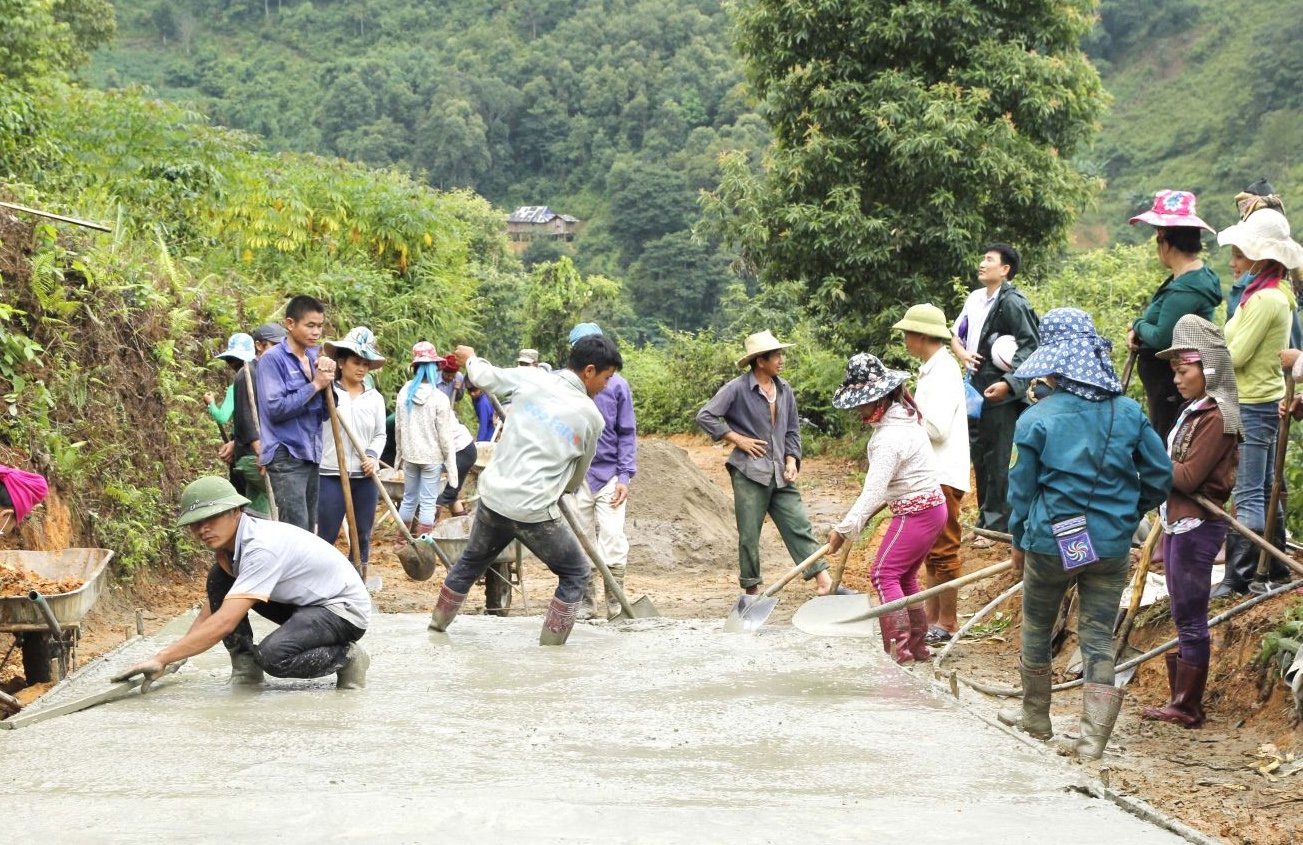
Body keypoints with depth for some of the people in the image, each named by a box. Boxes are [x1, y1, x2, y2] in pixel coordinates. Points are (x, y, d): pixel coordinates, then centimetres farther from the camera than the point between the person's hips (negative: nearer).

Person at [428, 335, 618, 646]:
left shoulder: (530, 378, -2)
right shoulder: (591, 417, -5)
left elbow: (486, 377, 16)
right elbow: (577, 477, 10)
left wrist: (471, 358, 38)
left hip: (494, 498, 5)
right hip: (534, 512, -5)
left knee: (472, 560, 30)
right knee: (575, 573, 14)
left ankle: (439, 620, 46)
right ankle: (551, 643, 9)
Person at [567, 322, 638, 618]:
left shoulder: (617, 385, -3)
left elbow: (627, 434, 1)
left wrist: (625, 476, -6)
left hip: (609, 474, -1)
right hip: (574, 474, 1)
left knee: (613, 538, -8)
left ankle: (616, 602, 3)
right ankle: (585, 602, 17)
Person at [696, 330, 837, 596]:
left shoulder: (784, 389, 9)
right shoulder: (737, 389, -8)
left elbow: (792, 430, 18)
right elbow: (705, 416, -10)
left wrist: (792, 460, 3)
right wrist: (738, 439, -10)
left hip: (780, 475, 5)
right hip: (750, 473, -5)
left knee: (799, 526, 0)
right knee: (749, 535, 3)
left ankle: (823, 579, -2)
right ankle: (752, 589, 14)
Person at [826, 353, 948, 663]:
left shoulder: (889, 437, -23)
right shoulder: (905, 416, 7)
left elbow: (874, 489, -27)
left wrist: (844, 529, -26)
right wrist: (871, 511, 18)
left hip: (916, 513, -10)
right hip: (932, 506, 10)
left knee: (884, 574, -7)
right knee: (905, 576, 15)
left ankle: (898, 646, -10)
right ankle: (917, 645, 20)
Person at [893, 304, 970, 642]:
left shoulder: (943, 372, -17)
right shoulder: (932, 369, 15)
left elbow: (937, 428, -24)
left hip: (944, 475, -11)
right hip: (931, 473, 11)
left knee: (943, 551, -3)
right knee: (933, 550, 15)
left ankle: (946, 624, 3)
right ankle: (931, 616, 23)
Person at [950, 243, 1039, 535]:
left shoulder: (1012, 303, -12)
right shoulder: (975, 299, 11)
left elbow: (1031, 346, -15)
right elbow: (956, 334, 21)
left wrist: (1009, 383, -21)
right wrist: (962, 353, -1)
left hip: (1002, 394, -8)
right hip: (977, 390, 8)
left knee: (997, 461, -3)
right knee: (979, 456, 14)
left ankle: (996, 524, 4)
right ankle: (985, 519, 23)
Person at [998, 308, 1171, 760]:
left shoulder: (1037, 419, -11)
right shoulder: (1128, 413, -4)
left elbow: (1022, 489, -4)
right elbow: (1159, 479, 0)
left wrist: (1018, 543, 11)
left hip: (1051, 542, -2)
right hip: (1111, 548, 2)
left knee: (1037, 628, 19)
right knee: (1099, 638, 7)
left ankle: (1036, 717, 35)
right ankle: (1094, 737, 2)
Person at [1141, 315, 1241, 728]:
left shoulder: (1215, 416, -15)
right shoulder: (1194, 410, 14)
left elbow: (1188, 476, -19)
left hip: (1196, 526, -10)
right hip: (1178, 523, 10)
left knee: (1190, 618, -3)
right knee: (1182, 617, 14)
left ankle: (1188, 707, 4)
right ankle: (1178, 700, 21)